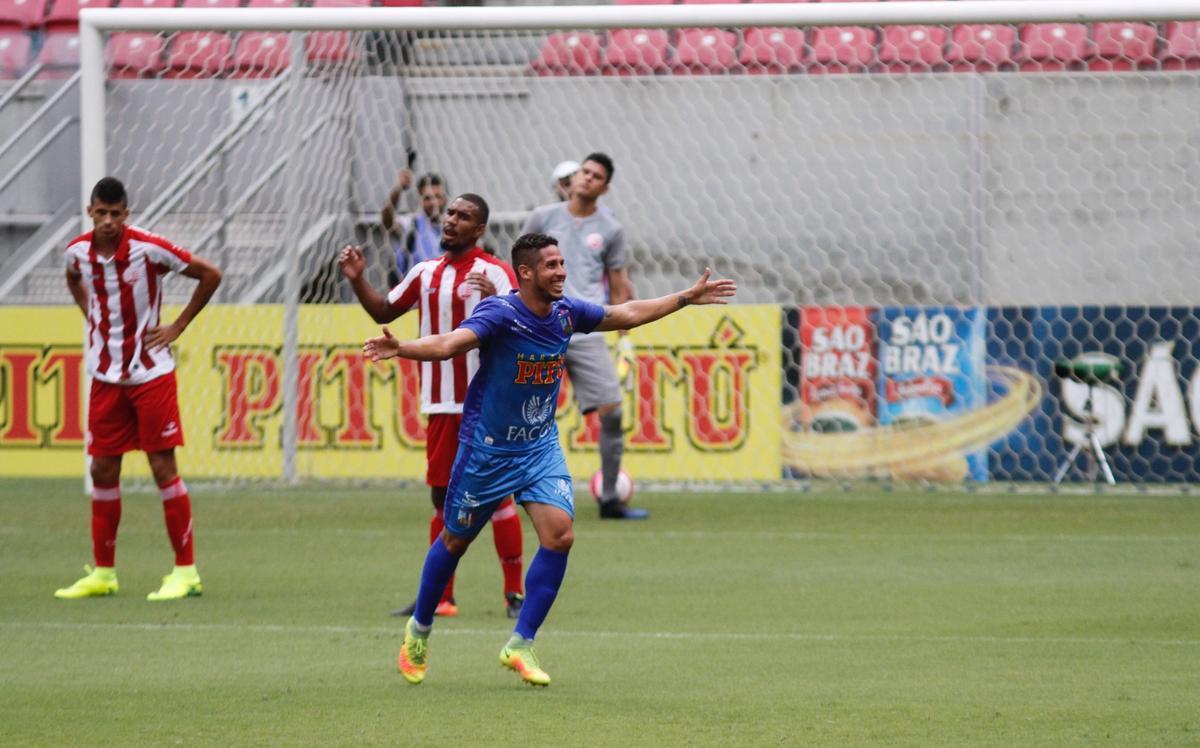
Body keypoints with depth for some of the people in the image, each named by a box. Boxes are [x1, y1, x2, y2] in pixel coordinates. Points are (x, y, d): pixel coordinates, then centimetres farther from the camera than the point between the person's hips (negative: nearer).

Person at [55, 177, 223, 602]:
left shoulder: (149, 248, -16)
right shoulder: (78, 252, -1)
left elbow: (210, 275, -7)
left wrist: (177, 327, -7)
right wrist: (91, 316, 11)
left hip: (150, 372, -5)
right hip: (105, 375, 5)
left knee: (163, 467, -5)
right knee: (103, 470, 6)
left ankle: (185, 571, -1)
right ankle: (103, 573, 14)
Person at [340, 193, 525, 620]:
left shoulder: (494, 273, -6)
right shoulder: (426, 273, 12)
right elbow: (383, 312, 22)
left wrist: (494, 300, -35)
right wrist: (357, 280, 6)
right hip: (441, 405, 6)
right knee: (442, 499, 8)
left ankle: (515, 594, 1)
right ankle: (441, 597, 13)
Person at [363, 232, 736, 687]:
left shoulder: (566, 313, -4)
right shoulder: (499, 314, -23)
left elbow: (627, 314, 14)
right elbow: (449, 343, -40)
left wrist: (687, 298, 18)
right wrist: (402, 348, -59)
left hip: (541, 448, 5)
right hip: (488, 448, -5)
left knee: (560, 534, -13)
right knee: (456, 540, 10)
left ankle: (520, 645, -3)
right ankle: (419, 630, 34)